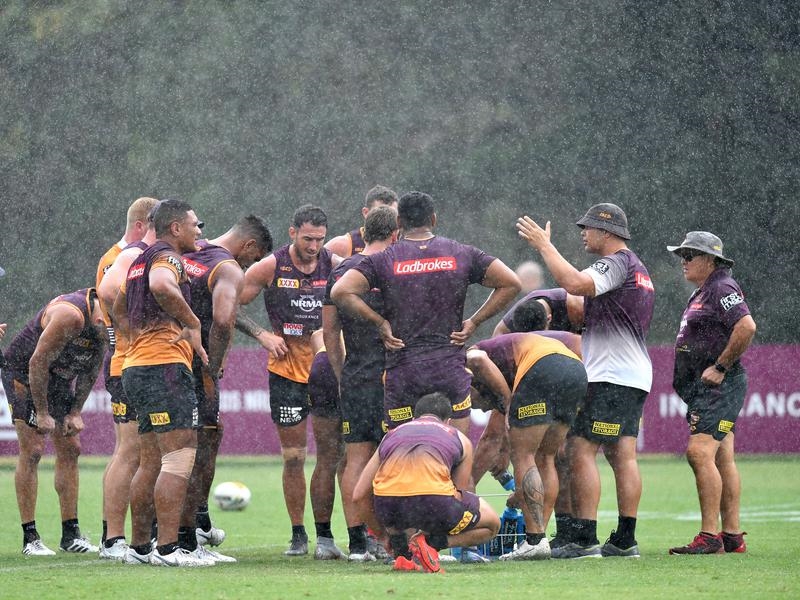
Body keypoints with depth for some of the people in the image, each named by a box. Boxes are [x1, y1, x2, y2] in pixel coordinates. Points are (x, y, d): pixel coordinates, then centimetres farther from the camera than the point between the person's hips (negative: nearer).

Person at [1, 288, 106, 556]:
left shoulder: (105, 325, -11)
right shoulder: (70, 315, -34)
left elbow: (92, 368, 3)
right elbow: (38, 362, -28)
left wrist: (75, 411, 0)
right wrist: (42, 413, -21)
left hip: (59, 377, 8)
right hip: (22, 371, -8)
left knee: (70, 450, 3)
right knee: (32, 451, -12)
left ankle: (70, 534, 7)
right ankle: (30, 537, -9)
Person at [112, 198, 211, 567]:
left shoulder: (140, 260, 22)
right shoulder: (167, 257, -7)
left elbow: (118, 312, 32)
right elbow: (162, 287, -30)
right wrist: (193, 324, -19)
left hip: (136, 368, 10)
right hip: (165, 366, -10)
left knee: (151, 462, 14)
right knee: (180, 457, -12)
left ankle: (138, 547, 16)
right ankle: (167, 548, -18)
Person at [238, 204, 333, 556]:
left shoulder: (334, 265, -1)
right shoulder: (271, 267, -5)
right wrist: (262, 335, -6)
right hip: (286, 371, -1)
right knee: (293, 458, 2)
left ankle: (326, 532, 4)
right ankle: (298, 535, 10)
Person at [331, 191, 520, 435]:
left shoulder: (384, 260, 0)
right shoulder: (462, 254, 5)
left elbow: (340, 292, -12)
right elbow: (511, 283, 4)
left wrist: (379, 322, -3)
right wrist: (474, 322, 6)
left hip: (402, 369, -1)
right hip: (450, 366, 1)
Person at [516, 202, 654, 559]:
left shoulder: (616, 263, -11)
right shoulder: (638, 268, 21)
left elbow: (575, 284, -29)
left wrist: (544, 246, -20)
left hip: (610, 377, -10)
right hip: (634, 378, 10)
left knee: (581, 450, -11)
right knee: (622, 455, 8)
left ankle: (584, 538, -16)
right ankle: (625, 540, 7)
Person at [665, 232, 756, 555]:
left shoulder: (722, 289, -11)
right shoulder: (701, 293, 21)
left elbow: (746, 327, -25)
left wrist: (720, 367, -20)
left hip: (719, 385, -11)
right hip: (703, 389, 11)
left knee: (700, 453, -19)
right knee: (722, 460, 10)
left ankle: (709, 537, -22)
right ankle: (732, 536, 12)